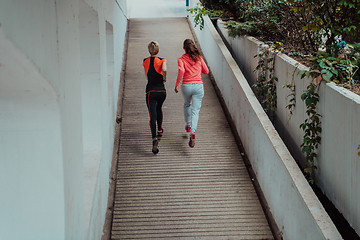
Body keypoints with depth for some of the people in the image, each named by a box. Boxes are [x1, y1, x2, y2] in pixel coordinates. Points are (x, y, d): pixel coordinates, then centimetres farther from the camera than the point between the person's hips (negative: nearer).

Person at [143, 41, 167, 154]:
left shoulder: (145, 61, 5)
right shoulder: (162, 60, -4)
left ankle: (154, 138, -26)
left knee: (152, 115, -8)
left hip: (150, 91, 0)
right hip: (161, 91, 0)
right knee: (159, 109, 30)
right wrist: (164, 77, -7)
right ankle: (160, 130, 40)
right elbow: (164, 69, -25)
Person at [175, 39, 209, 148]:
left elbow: (181, 71, -20)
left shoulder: (181, 59, -2)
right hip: (198, 85, 0)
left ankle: (188, 125, 41)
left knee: (187, 105, 30)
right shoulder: (199, 58, 6)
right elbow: (206, 71, 12)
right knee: (195, 110, -5)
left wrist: (177, 84, -11)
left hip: (186, 86, 0)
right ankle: (193, 131, -25)